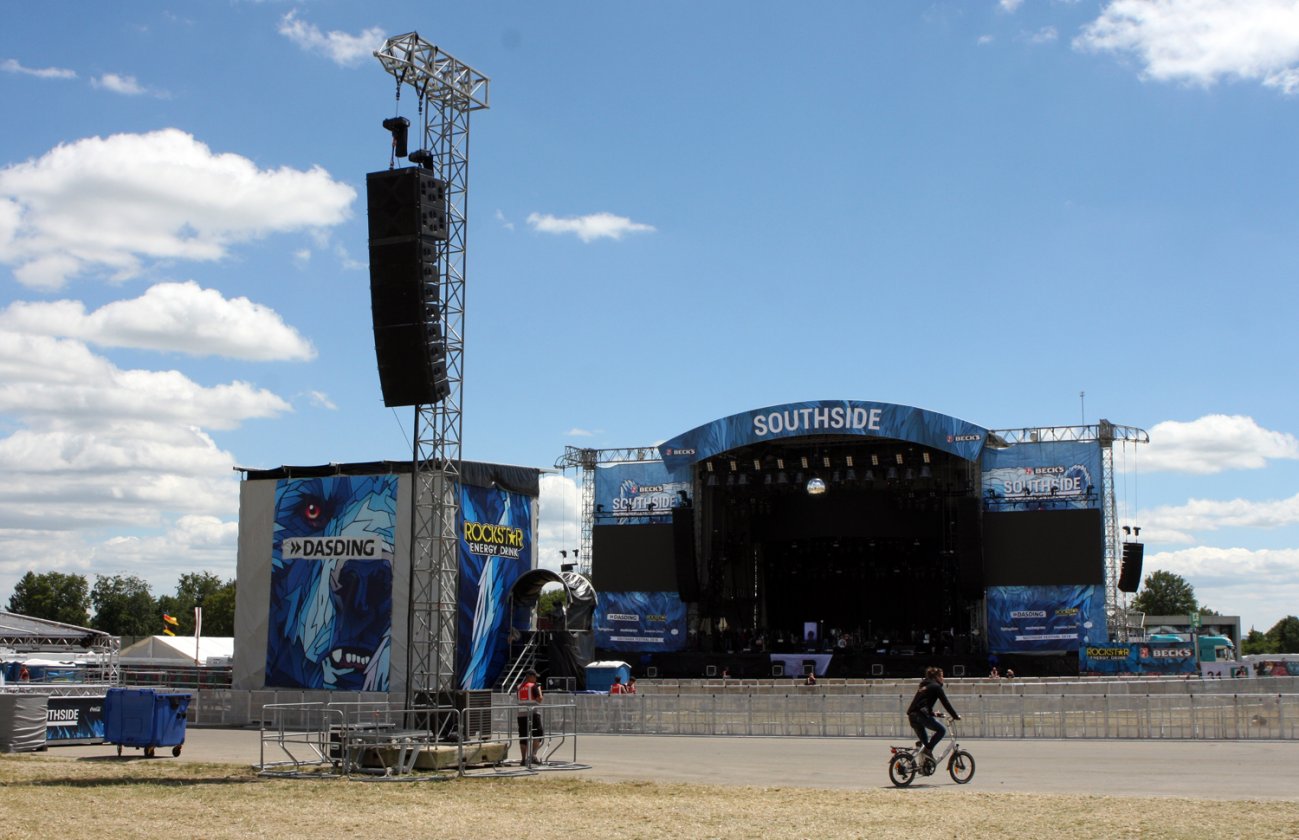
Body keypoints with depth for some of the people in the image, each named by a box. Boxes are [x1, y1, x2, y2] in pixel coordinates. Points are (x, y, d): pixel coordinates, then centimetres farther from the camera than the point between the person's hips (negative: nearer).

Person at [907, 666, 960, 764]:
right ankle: (928, 750, -8)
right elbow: (946, 703, 0)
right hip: (921, 715, -9)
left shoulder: (924, 686, 27)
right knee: (941, 730, -2)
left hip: (911, 715, 9)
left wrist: (932, 713, 46)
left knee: (924, 741, 17)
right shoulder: (936, 686, 2)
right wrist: (955, 716, 6)